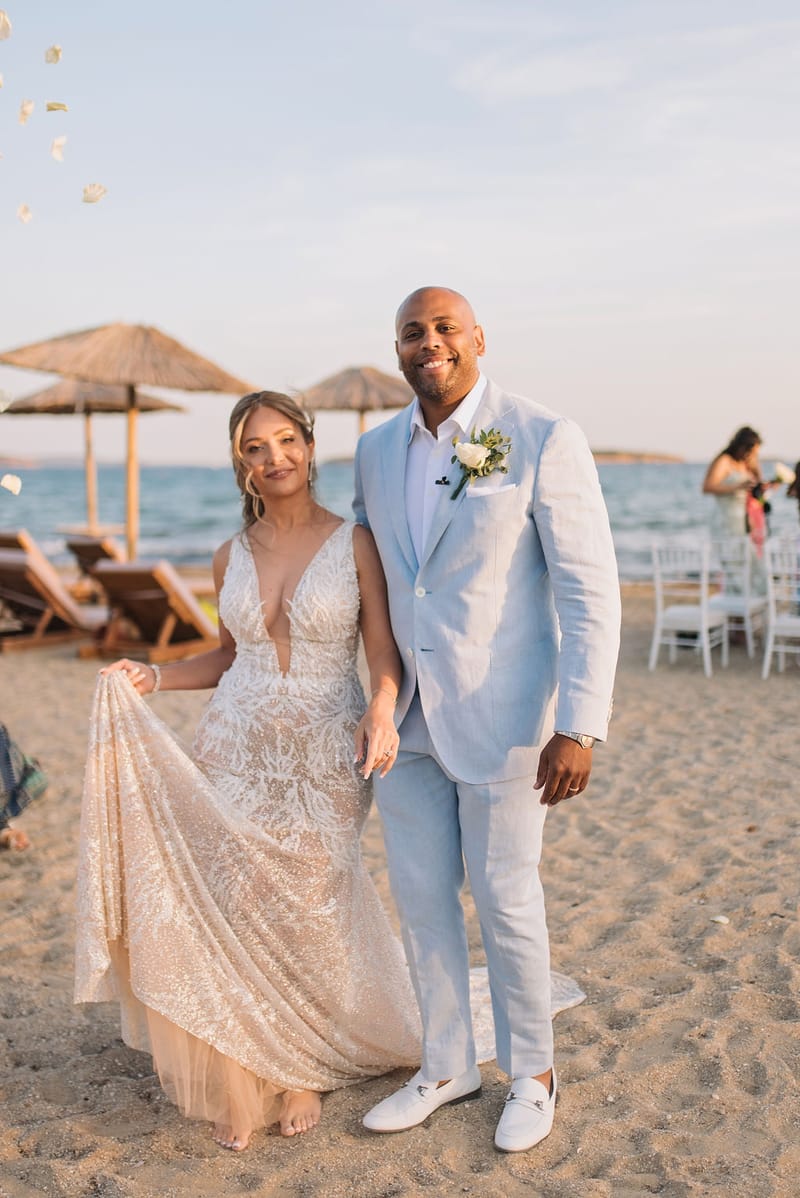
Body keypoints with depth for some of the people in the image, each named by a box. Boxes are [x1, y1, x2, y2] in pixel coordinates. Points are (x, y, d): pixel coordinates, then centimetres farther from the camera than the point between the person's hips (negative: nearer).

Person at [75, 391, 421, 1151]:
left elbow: (385, 656, -8)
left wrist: (381, 711, -28)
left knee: (305, 912, 1)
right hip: (236, 750, 3)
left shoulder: (356, 545, -4)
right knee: (228, 911, -1)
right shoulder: (231, 558, 7)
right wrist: (152, 677, 3)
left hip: (324, 758, -3)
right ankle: (239, 1081, 18)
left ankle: (301, 1068, 26)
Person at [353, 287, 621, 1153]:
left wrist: (579, 727, -19)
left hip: (500, 714, -5)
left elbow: (590, 591, -14)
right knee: (419, 898, 14)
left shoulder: (543, 440, -12)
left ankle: (531, 1075, 30)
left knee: (504, 900, 7)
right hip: (405, 716, 6)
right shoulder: (376, 451, 6)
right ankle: (446, 1067, 34)